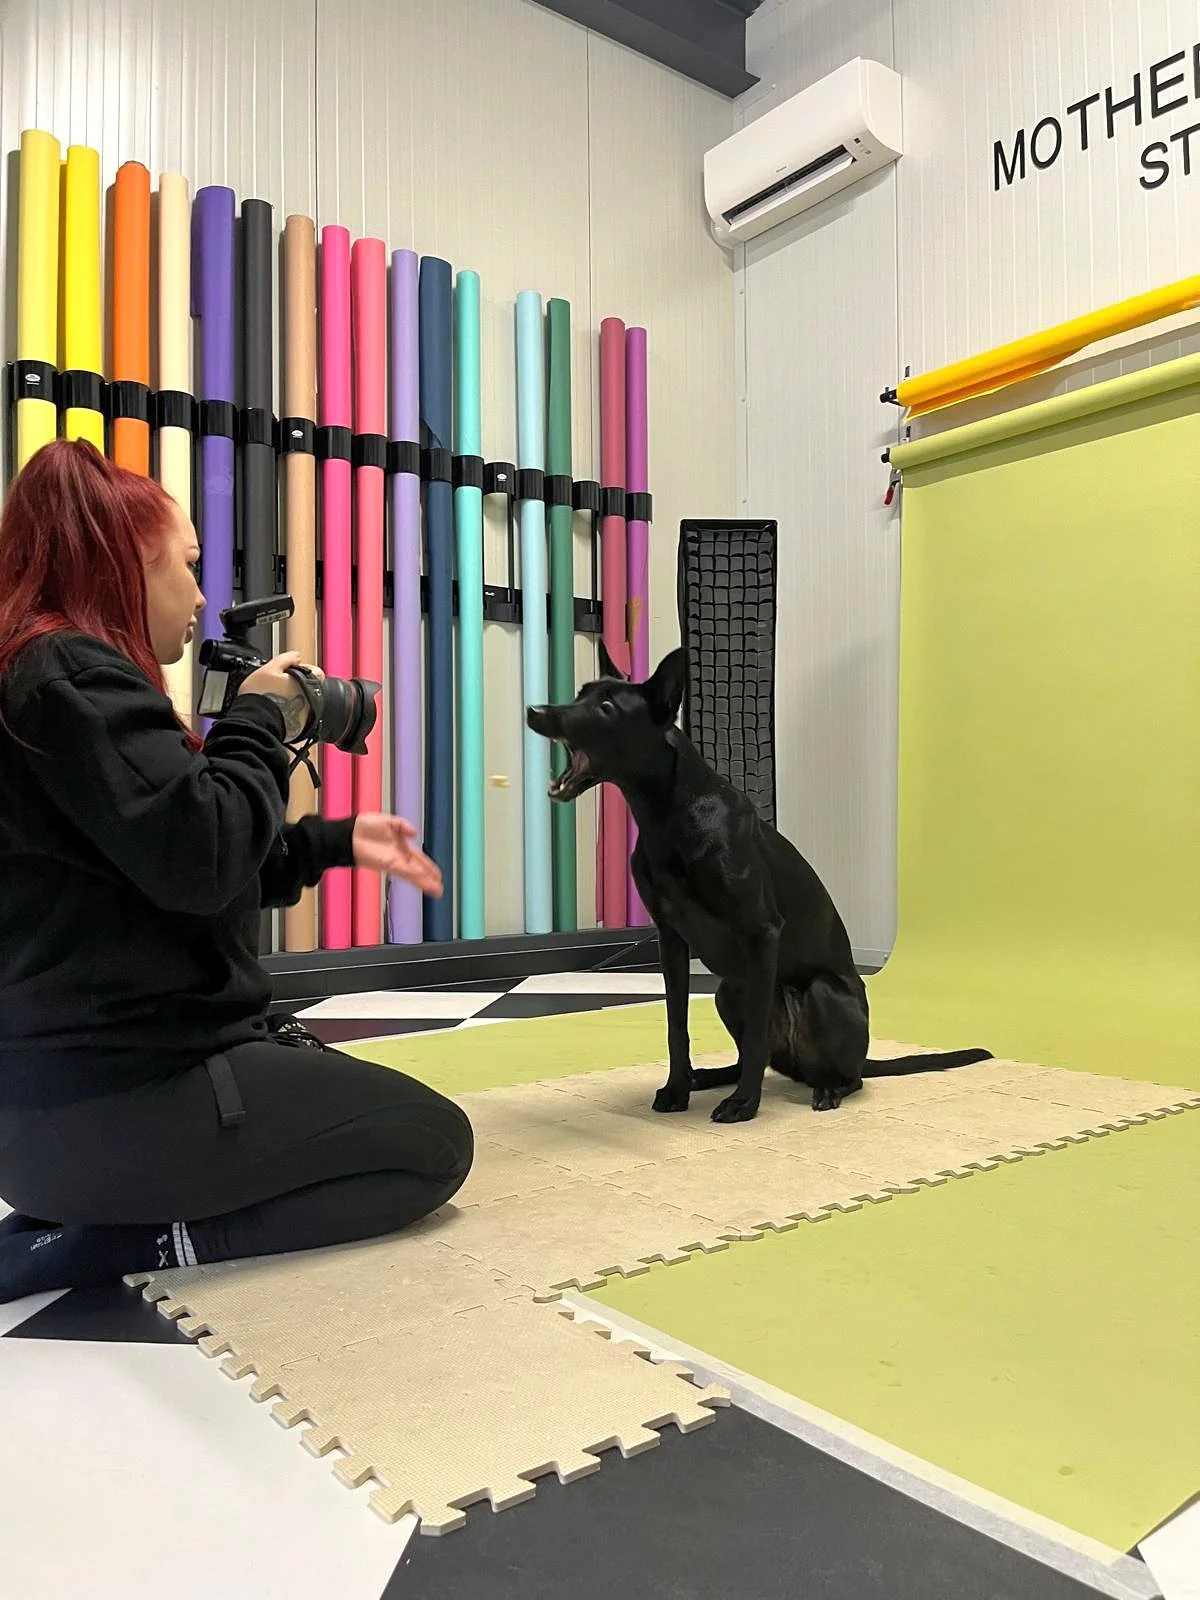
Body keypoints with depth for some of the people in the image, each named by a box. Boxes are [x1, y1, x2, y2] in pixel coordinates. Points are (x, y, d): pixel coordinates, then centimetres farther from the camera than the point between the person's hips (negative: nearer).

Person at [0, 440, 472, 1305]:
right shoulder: (70, 674, -16)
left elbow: (184, 874, 20)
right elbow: (200, 859, -28)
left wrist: (335, 843, 14)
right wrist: (262, 722, -10)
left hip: (71, 1091, 11)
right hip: (123, 1100, -10)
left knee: (389, 1117, 26)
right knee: (434, 1142, 4)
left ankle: (83, 1217, 10)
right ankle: (151, 1238, -7)